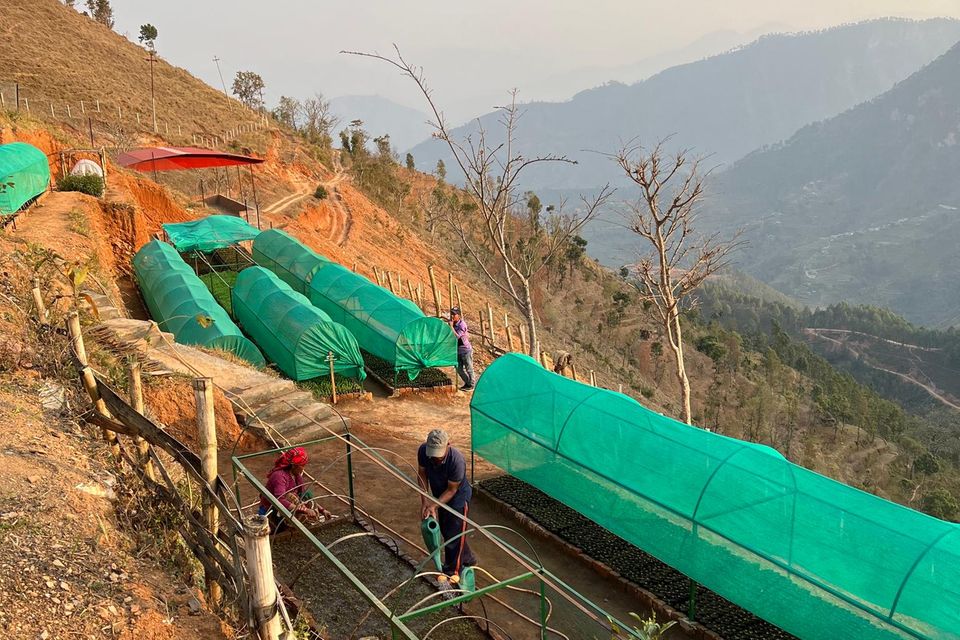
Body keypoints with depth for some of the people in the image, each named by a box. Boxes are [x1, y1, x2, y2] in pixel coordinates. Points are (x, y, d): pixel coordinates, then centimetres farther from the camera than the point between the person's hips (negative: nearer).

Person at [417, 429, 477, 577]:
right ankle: (468, 558, 45)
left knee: (453, 536, 6)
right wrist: (425, 501, -16)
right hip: (440, 497, 7)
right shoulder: (423, 450, -24)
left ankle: (452, 572, 27)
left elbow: (452, 490, -26)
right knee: (445, 531, 22)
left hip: (458, 499, -6)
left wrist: (434, 506, -30)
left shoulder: (457, 460, -38)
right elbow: (422, 474, -9)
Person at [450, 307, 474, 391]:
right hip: (458, 351, 8)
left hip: (466, 350, -8)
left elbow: (456, 336, -29)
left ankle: (471, 385, 19)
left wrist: (451, 326, -27)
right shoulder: (454, 324, 3)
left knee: (469, 368, 5)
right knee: (459, 369, 14)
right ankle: (467, 383, 31)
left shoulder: (462, 324, -21)